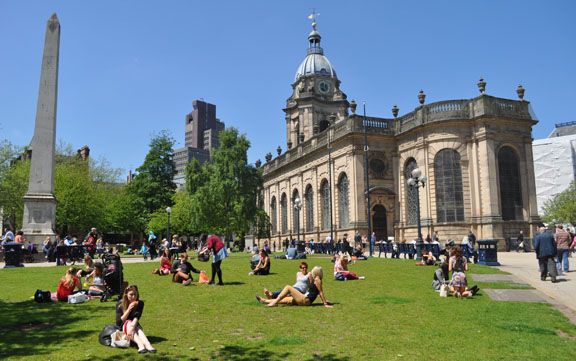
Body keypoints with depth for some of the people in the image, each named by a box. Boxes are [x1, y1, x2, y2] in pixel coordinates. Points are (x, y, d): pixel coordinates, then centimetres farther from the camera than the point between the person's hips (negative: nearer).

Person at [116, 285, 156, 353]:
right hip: (122, 328, -1)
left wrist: (132, 327, -45)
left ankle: (147, 345, -61)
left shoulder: (140, 303, -7)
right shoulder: (120, 304, -10)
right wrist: (129, 309, -25)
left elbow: (137, 317, -24)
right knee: (128, 323, -33)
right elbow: (118, 322, -15)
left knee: (138, 328, -33)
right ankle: (140, 345, -60)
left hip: (135, 326, 1)